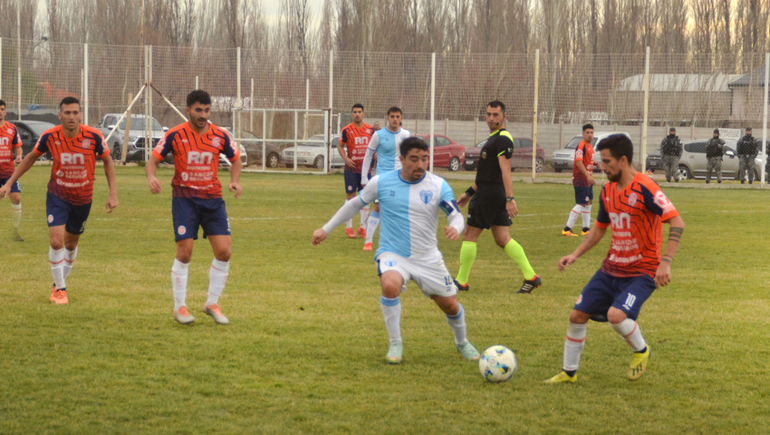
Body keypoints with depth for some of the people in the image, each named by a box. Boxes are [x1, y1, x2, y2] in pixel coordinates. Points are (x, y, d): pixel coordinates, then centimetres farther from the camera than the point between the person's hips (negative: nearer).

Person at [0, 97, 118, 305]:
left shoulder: (93, 136, -18)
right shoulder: (49, 136, -16)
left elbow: (107, 161, -2)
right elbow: (31, 157, 3)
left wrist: (113, 194, -7)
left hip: (83, 198, 1)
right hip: (57, 195, -1)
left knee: (71, 244, 14)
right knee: (56, 241, -16)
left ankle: (60, 283, 37)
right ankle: (60, 289, 0)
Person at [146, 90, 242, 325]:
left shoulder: (220, 135, 0)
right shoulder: (175, 135, -7)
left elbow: (235, 159, 16)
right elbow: (153, 159, -1)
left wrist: (234, 181, -3)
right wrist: (151, 178, -22)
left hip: (213, 197, 3)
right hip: (184, 197, -3)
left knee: (223, 252, -5)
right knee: (184, 253, -8)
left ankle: (212, 304, 13)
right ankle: (180, 307, 7)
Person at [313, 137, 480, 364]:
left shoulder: (438, 185, -6)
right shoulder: (381, 182, -6)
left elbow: (456, 215, -9)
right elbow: (355, 204, 9)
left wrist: (455, 228, -34)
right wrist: (326, 229, 12)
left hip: (428, 258, 2)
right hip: (393, 254, -2)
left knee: (450, 305, 7)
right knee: (390, 285, -34)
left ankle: (462, 342, 42)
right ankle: (395, 344, -13)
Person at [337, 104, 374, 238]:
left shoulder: (370, 129, 5)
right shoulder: (347, 130, -4)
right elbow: (340, 146, 2)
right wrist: (345, 158, -12)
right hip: (351, 168, -3)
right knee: (350, 195, -2)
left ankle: (363, 227, 14)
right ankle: (349, 227, 6)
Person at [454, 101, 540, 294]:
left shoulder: (502, 139, -13)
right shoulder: (494, 138, 19)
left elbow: (505, 171, -23)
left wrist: (510, 198, -29)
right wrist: (469, 193, 28)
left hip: (490, 194, -10)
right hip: (496, 194, 10)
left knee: (469, 236, -1)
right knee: (502, 238, 8)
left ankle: (461, 281, 6)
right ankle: (531, 276, 2)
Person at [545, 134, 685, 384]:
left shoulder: (644, 188, -18)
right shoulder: (608, 190, 7)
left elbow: (677, 223, -22)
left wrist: (665, 263, -29)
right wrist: (575, 255, 10)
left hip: (642, 271, -8)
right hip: (611, 268, 8)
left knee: (616, 315, -28)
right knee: (577, 316, 3)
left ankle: (641, 351, 3)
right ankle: (569, 372, 21)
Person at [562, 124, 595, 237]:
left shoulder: (590, 146, 13)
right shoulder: (581, 146, -16)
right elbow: (578, 162, -26)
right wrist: (588, 176, -32)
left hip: (587, 180, 10)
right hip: (581, 179, -10)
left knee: (589, 203, 14)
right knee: (582, 204, -12)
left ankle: (586, 229, 22)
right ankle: (567, 229, -10)